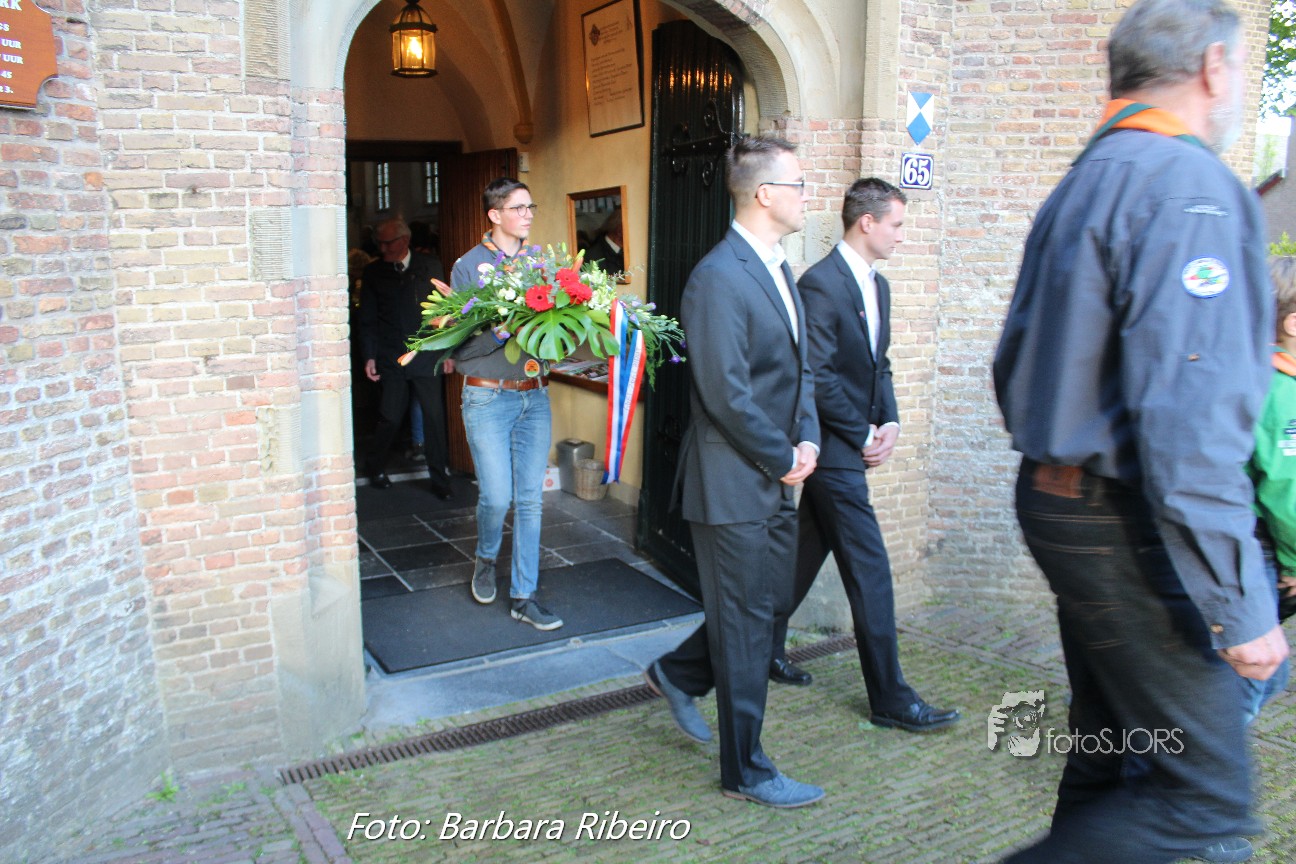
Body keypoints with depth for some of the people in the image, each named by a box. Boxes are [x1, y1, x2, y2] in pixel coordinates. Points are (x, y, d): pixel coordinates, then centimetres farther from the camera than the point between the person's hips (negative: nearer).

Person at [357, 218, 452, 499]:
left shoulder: (429, 268, 5)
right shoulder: (373, 273, 5)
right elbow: (367, 320, 7)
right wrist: (369, 356, 0)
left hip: (426, 357, 0)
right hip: (391, 358, 0)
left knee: (434, 417, -1)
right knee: (391, 418, 3)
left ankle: (438, 477, 11)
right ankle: (375, 468, 27)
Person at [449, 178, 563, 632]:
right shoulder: (469, 266, -2)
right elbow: (458, 344, -8)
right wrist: (498, 333, -24)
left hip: (535, 394, 4)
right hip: (488, 397, -3)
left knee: (530, 499, 4)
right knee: (496, 496, -4)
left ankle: (523, 596, 14)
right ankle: (485, 560, 29)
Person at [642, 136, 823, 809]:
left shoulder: (779, 270, 13)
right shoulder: (718, 279, -19)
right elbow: (727, 394, -24)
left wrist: (808, 438, 1)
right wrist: (784, 459, -13)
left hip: (776, 480, 9)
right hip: (733, 484, -9)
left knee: (768, 602, 19)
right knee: (744, 626, 3)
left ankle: (677, 674, 42)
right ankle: (745, 772, 21)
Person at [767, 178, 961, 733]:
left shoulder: (877, 285, 13)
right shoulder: (821, 284, -16)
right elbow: (816, 376, -20)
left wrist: (889, 423, 2)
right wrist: (863, 435, -13)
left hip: (855, 443, 9)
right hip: (834, 445, -9)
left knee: (807, 552, 17)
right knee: (869, 568, -4)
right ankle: (890, 698, 7)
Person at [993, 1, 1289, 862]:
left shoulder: (1080, 184, 14)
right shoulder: (1193, 185, -15)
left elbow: (1015, 368, 18)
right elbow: (1188, 418, -24)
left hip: (1059, 496, 10)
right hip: (1128, 524, -10)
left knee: (1115, 759, 21)